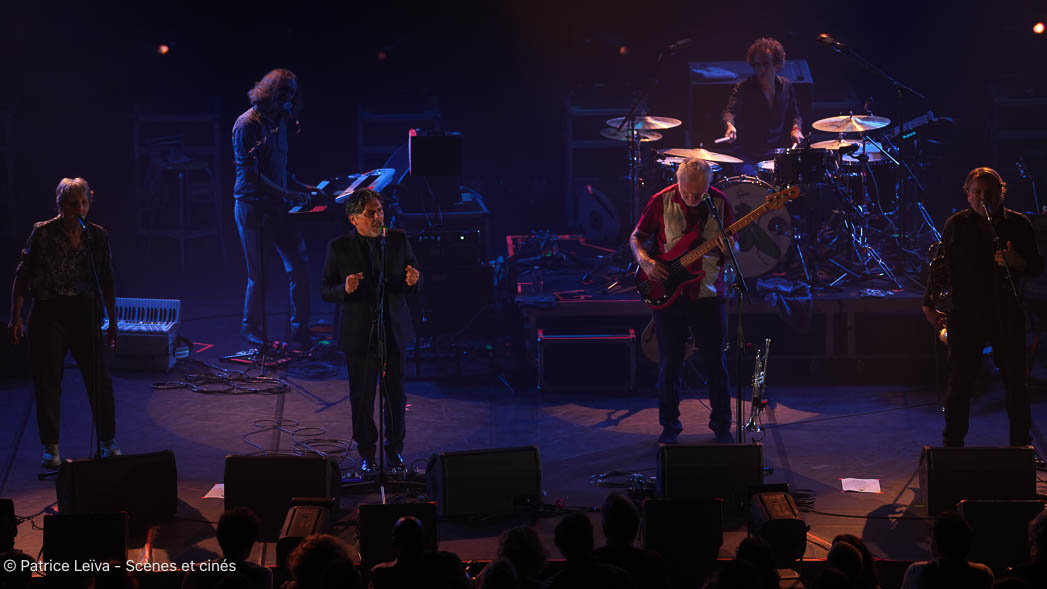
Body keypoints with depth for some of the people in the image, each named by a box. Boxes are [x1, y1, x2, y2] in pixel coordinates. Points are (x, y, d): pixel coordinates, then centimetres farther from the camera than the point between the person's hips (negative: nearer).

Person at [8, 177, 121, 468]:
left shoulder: (97, 236, 4)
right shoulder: (43, 233, -4)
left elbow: (107, 282, 10)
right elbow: (22, 276, -1)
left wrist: (112, 322, 10)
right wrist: (16, 316, -6)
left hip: (85, 312, 2)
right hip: (48, 313, -2)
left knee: (99, 377, -1)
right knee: (47, 380, 2)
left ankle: (108, 442, 12)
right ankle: (51, 447, 12)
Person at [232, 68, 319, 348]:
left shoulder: (279, 121, 12)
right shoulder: (247, 125, -13)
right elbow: (250, 173, -18)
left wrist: (301, 187, 9)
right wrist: (287, 194, -20)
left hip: (277, 206, 7)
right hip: (253, 207, -7)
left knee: (299, 264, 1)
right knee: (258, 274, 0)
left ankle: (300, 332, 8)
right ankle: (250, 328, 20)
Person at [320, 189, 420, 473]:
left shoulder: (399, 240, 0)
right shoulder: (338, 248, -7)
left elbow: (415, 283, 6)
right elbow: (326, 291, -4)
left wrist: (413, 281, -18)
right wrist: (345, 289, -26)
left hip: (394, 329, 2)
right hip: (359, 332, -2)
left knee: (395, 393, 7)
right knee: (362, 396, 6)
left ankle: (395, 448, 22)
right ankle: (366, 452, 19)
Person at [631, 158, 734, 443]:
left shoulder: (720, 203, -3)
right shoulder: (661, 201, -7)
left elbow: (732, 245, 5)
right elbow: (636, 237, 3)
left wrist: (729, 248, -19)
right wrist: (646, 261, -16)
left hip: (709, 294, 1)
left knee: (716, 362, 5)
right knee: (669, 363, 5)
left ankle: (721, 425, 18)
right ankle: (669, 425, 18)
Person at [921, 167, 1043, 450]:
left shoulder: (1018, 223, 6)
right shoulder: (956, 225, 6)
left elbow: (1037, 267, 6)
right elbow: (940, 265, 10)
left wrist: (1015, 261, -15)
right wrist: (929, 305, 6)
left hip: (1007, 316, 1)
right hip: (966, 316, -1)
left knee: (1015, 382, 4)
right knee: (959, 383, 0)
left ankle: (1022, 446, 14)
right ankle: (952, 445, 9)